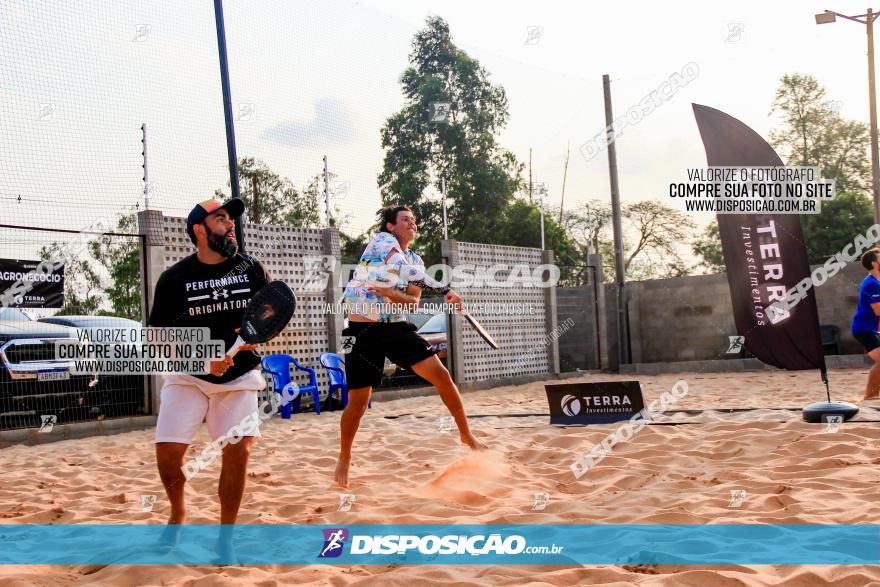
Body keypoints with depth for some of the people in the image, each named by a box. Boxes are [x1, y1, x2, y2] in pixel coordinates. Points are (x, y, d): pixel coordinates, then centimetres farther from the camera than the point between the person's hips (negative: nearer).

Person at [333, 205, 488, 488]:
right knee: (358, 402, -2)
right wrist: (446, 290, -26)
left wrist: (390, 293, -19)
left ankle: (466, 434, 6)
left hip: (398, 328, 5)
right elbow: (408, 271, -23)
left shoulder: (416, 260, 12)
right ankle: (344, 458, 21)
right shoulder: (381, 239, -6)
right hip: (363, 331, -5)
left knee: (441, 374, -10)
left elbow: (414, 302, 1)